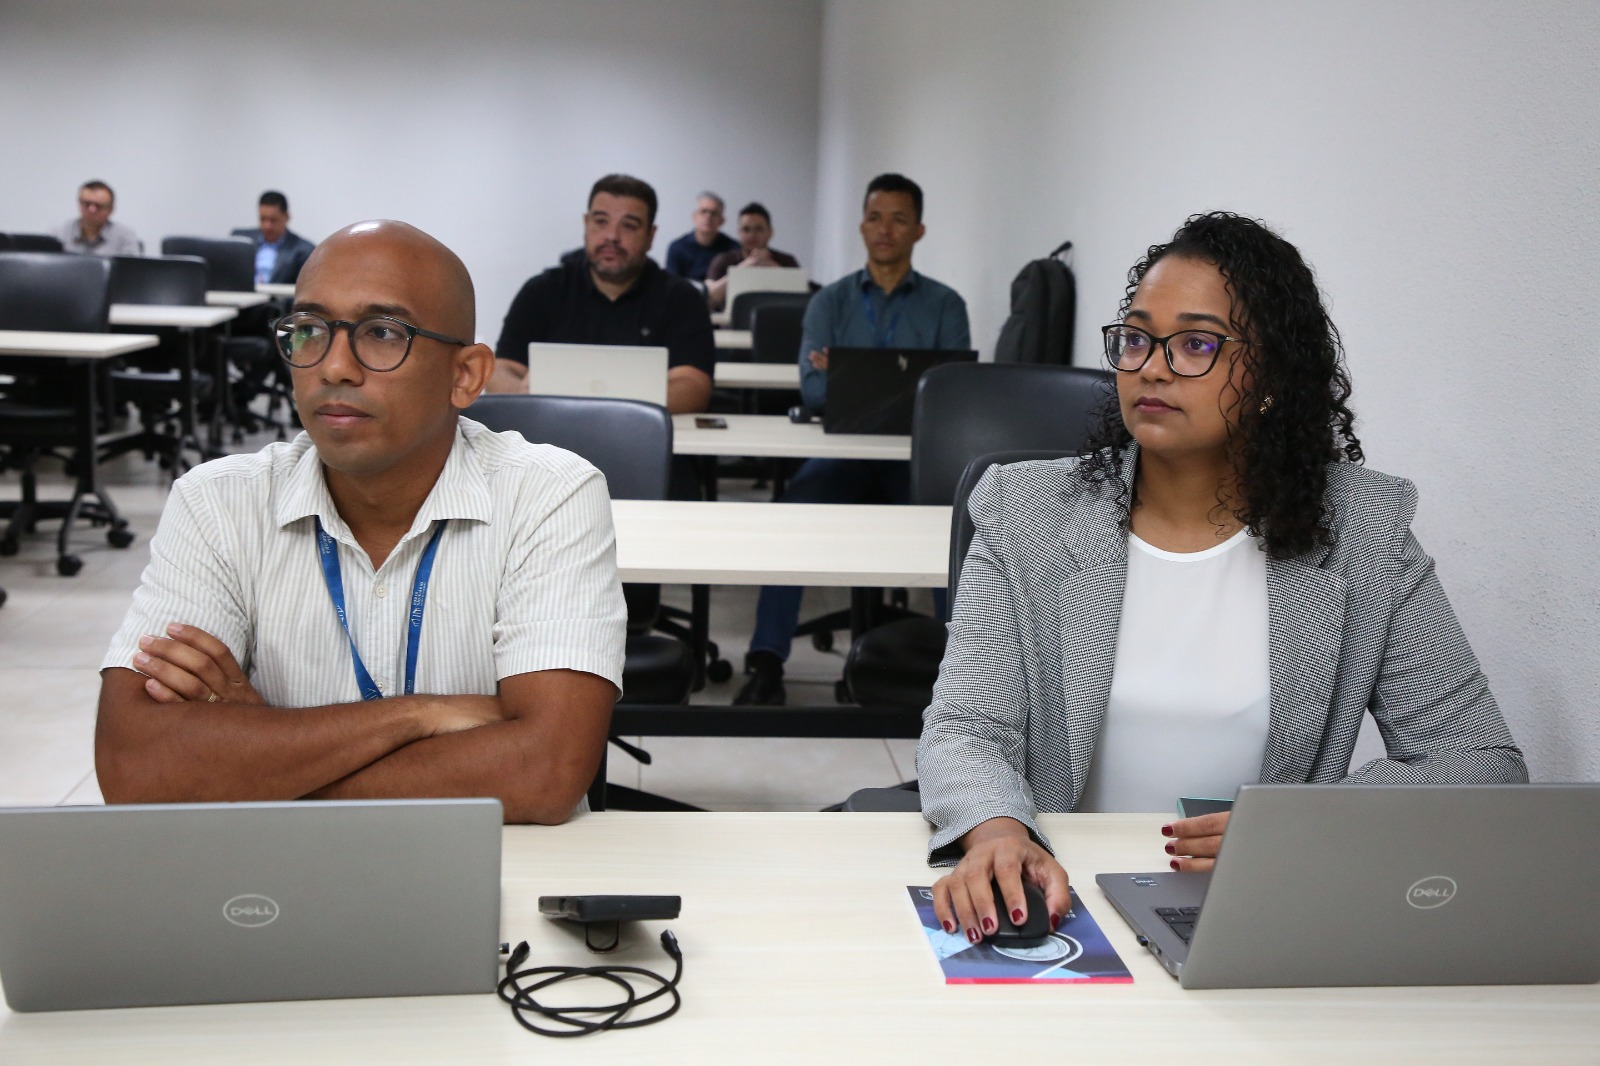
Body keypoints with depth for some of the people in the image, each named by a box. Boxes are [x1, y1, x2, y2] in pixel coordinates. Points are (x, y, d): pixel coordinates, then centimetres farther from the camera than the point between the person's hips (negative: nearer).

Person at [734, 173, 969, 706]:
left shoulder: (945, 305, 10)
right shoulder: (830, 302, 13)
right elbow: (811, 388, 0)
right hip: (842, 449, 1)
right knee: (793, 512, -28)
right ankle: (766, 663, -26)